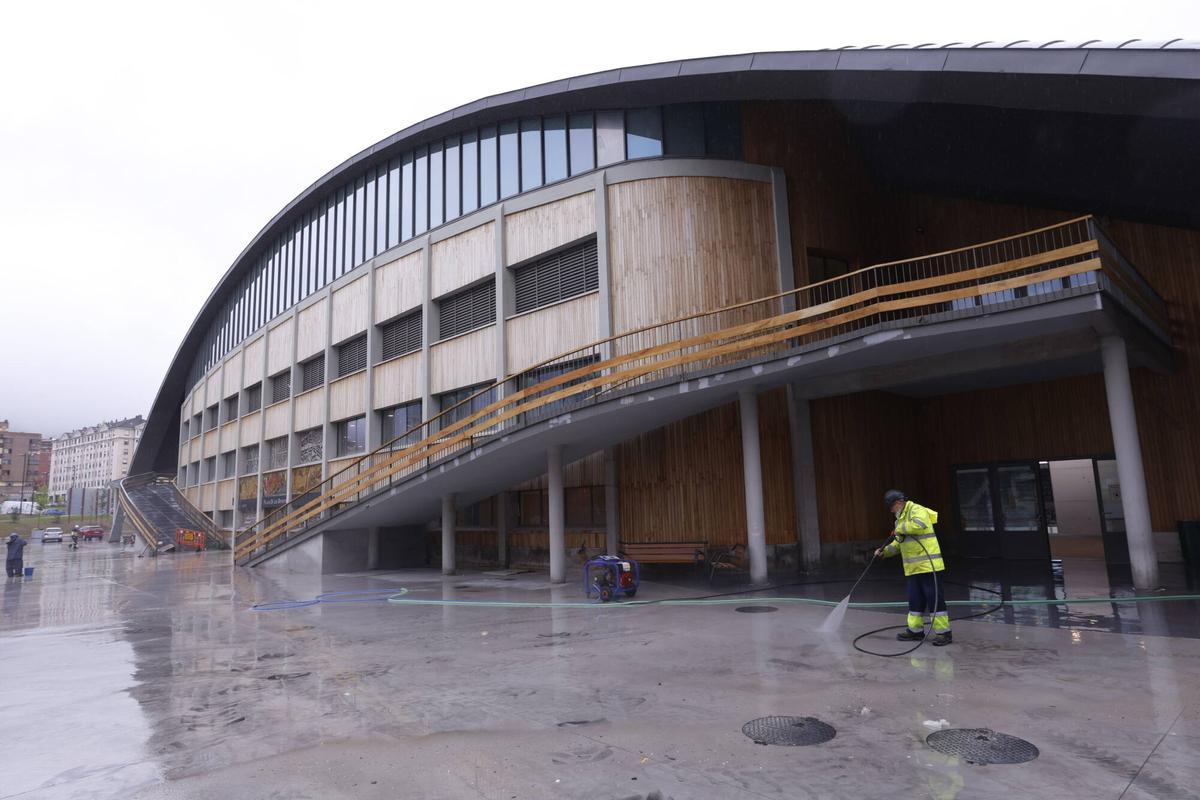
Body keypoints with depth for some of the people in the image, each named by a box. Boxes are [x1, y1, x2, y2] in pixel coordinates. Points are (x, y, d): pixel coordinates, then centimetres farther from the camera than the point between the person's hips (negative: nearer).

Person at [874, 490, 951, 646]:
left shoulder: (917, 510, -10)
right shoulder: (902, 518, 20)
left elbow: (919, 524, -33)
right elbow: (898, 544, 23)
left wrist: (900, 528, -20)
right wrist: (884, 551, 9)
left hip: (928, 566, -10)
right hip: (913, 568, 10)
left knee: (935, 598, -4)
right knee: (915, 600, 14)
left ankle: (943, 632, 4)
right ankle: (916, 630, 24)